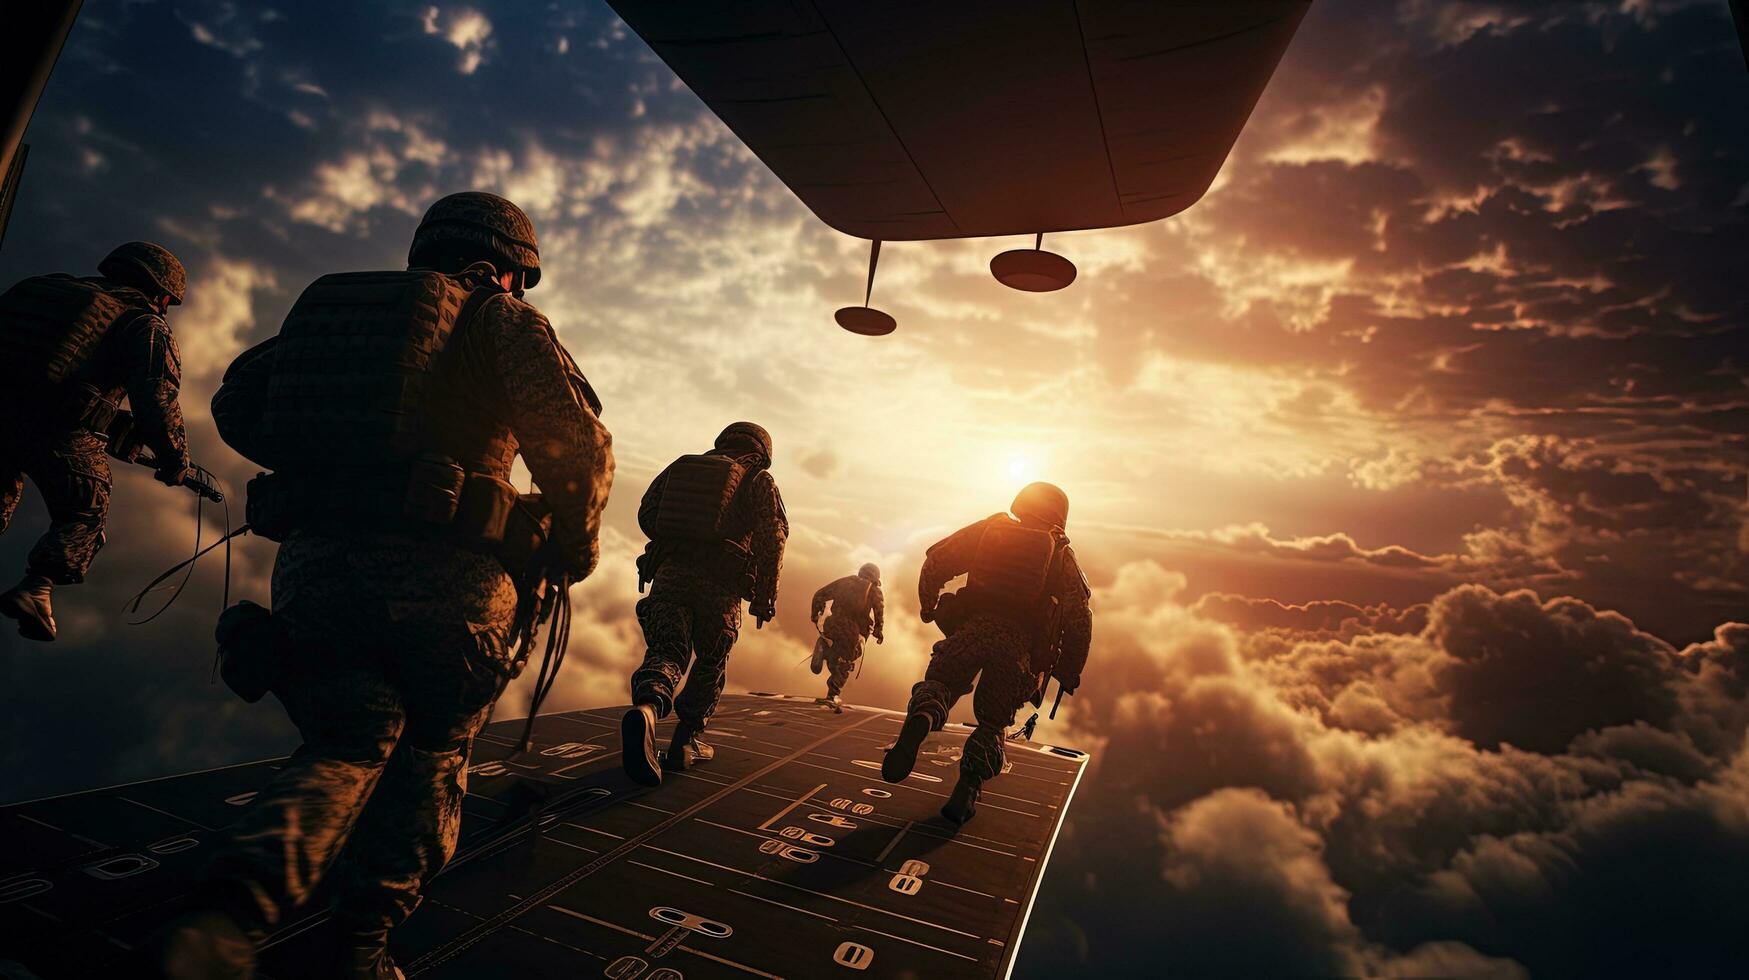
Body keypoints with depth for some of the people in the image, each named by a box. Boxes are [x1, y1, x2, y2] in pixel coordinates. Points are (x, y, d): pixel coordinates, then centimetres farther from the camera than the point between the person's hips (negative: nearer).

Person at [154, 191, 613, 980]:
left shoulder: (334, 308, 21)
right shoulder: (502, 321, 4)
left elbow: (237, 405, 19)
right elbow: (574, 439, -9)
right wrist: (577, 536, 6)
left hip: (312, 561, 5)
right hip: (440, 573, -4)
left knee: (343, 748, 15)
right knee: (428, 759, 14)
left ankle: (232, 912, -8)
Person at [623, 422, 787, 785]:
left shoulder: (679, 467, 21)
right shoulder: (758, 480, 11)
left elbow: (647, 514, 11)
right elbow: (774, 534, -2)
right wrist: (767, 593, 0)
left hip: (669, 574, 2)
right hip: (720, 585, -2)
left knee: (666, 652, -3)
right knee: (710, 664, 15)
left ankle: (646, 707, -35)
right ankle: (686, 741, 19)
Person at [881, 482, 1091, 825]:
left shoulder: (987, 530, 17)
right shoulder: (1061, 555, 17)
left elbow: (936, 561, 10)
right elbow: (1079, 618, 10)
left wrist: (927, 604, 25)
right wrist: (1069, 670, 18)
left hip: (972, 627, -1)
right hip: (1020, 644, 1)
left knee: (939, 682, 7)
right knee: (993, 721, 16)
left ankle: (919, 721, -27)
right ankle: (967, 788, 0)